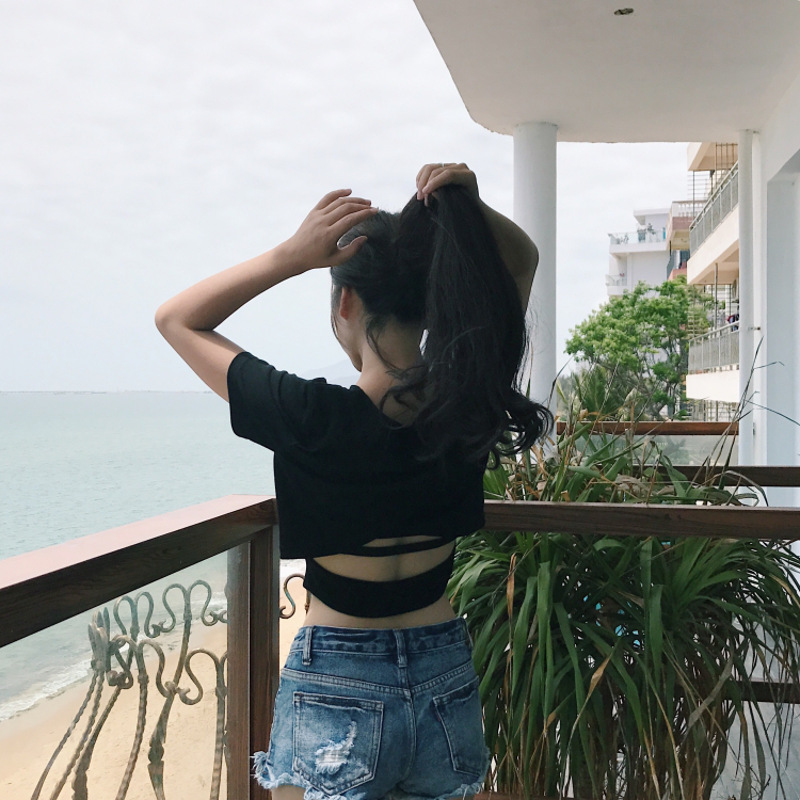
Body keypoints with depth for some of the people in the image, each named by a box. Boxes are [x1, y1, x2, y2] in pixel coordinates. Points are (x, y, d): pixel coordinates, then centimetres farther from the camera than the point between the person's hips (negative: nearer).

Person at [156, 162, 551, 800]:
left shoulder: (313, 418, -23)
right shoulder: (471, 405, -12)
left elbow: (176, 319, -7)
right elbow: (522, 262, 5)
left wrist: (291, 256, -18)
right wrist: (471, 212, -14)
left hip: (335, 691, -4)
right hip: (447, 684, 5)